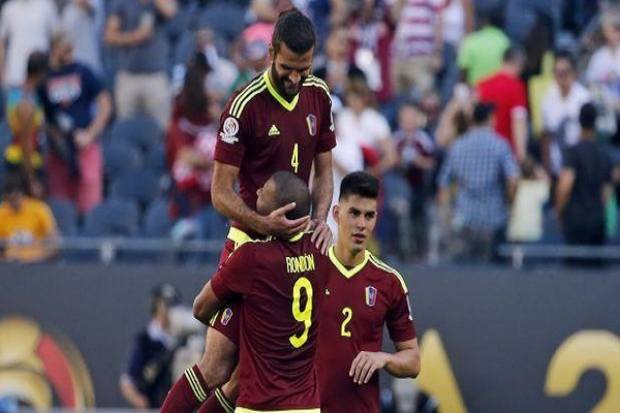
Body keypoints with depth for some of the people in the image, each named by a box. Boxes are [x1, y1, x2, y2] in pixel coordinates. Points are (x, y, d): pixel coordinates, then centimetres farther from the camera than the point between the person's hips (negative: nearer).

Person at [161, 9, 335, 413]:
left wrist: (321, 219, -3)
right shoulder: (245, 106, -15)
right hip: (250, 243, -6)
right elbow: (221, 193, -13)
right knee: (219, 361, -11)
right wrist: (263, 224, -29)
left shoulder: (318, 96, 5)